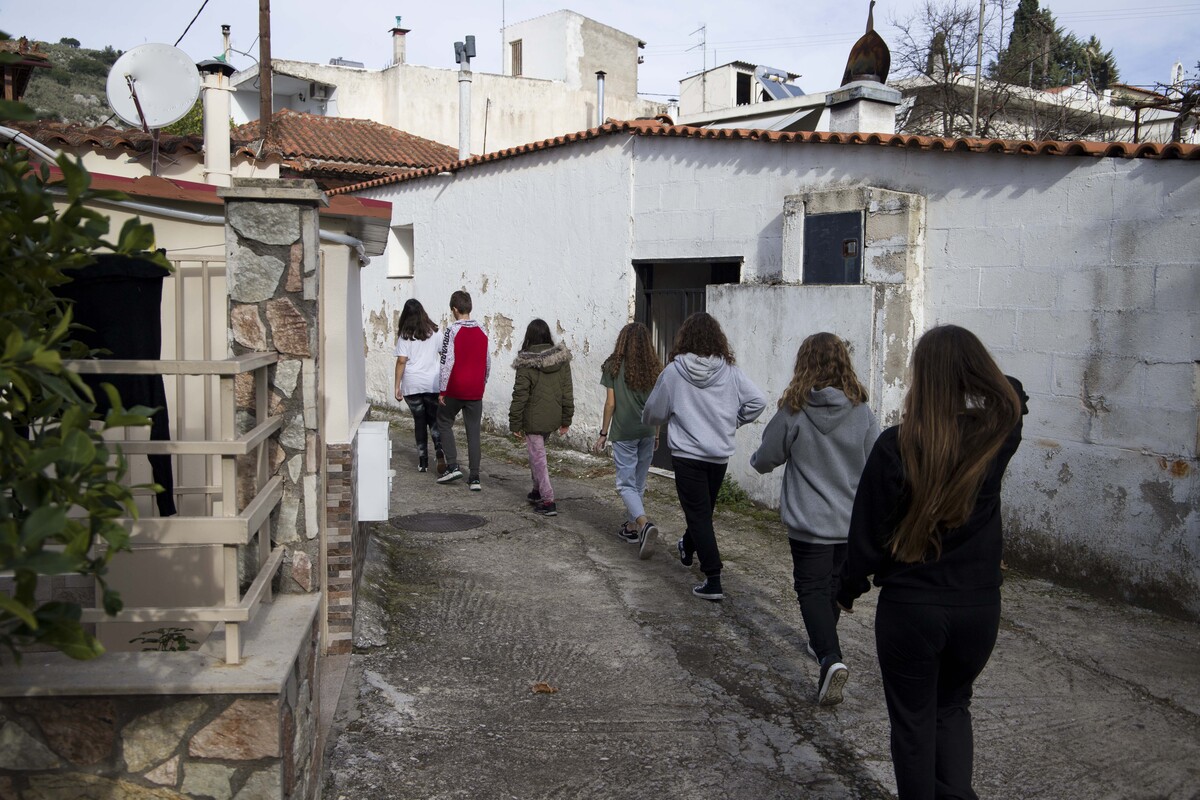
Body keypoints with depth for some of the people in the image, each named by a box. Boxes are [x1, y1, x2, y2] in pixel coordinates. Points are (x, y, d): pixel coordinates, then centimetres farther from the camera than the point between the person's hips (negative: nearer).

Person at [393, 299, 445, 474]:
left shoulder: (404, 336, -4)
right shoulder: (434, 332, 3)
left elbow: (401, 361, -9)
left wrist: (397, 386, -4)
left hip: (412, 385, -1)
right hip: (433, 383, 1)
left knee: (419, 421, 9)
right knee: (434, 420, 8)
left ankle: (423, 462, 9)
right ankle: (440, 454, -14)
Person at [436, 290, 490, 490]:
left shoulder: (452, 331, -11)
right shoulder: (482, 332, 5)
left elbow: (447, 362, -15)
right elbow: (488, 363, 12)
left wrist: (442, 390, -9)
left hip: (455, 390, -4)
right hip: (475, 391, 4)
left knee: (444, 423, 16)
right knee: (473, 432, 6)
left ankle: (453, 466, 5)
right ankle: (474, 477, 5)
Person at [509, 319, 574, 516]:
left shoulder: (526, 363, -13)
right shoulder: (562, 359, 0)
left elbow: (520, 395, -12)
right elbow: (567, 391, 3)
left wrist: (515, 424, -5)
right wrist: (566, 419, 11)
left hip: (533, 419, -5)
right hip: (553, 417, 6)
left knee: (538, 457, 3)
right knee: (537, 452, 25)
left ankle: (548, 501, -1)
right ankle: (538, 491, 34)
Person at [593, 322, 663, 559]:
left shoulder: (614, 366, -7)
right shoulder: (654, 368, 3)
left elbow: (610, 403, -7)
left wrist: (603, 433, 2)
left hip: (623, 433, -4)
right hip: (647, 432, 4)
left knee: (626, 484, -2)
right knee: (639, 482, 16)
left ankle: (645, 524, -23)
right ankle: (631, 527, 25)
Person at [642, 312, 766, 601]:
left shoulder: (674, 371, -11)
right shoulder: (730, 372, -5)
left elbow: (654, 412, -1)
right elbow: (758, 401, -7)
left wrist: (649, 420, 23)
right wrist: (733, 422, 8)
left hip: (687, 454, -4)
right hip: (720, 454, 4)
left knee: (699, 515, 0)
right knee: (704, 509, 24)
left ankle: (713, 581, -6)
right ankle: (687, 549, 50)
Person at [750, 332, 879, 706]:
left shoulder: (793, 412, -14)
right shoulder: (862, 413, -7)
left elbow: (765, 460, -3)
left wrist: (755, 459, 20)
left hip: (809, 521, -3)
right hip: (852, 521, 4)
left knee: (812, 588, 3)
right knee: (834, 584, 22)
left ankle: (831, 658, -17)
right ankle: (822, 643, 40)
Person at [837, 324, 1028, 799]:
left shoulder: (896, 446, -18)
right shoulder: (999, 434, -10)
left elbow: (868, 533, -10)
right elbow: (1012, 392, 16)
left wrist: (849, 589, 4)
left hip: (909, 606, -3)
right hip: (979, 605, 3)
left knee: (913, 720, 15)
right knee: (953, 707, 25)